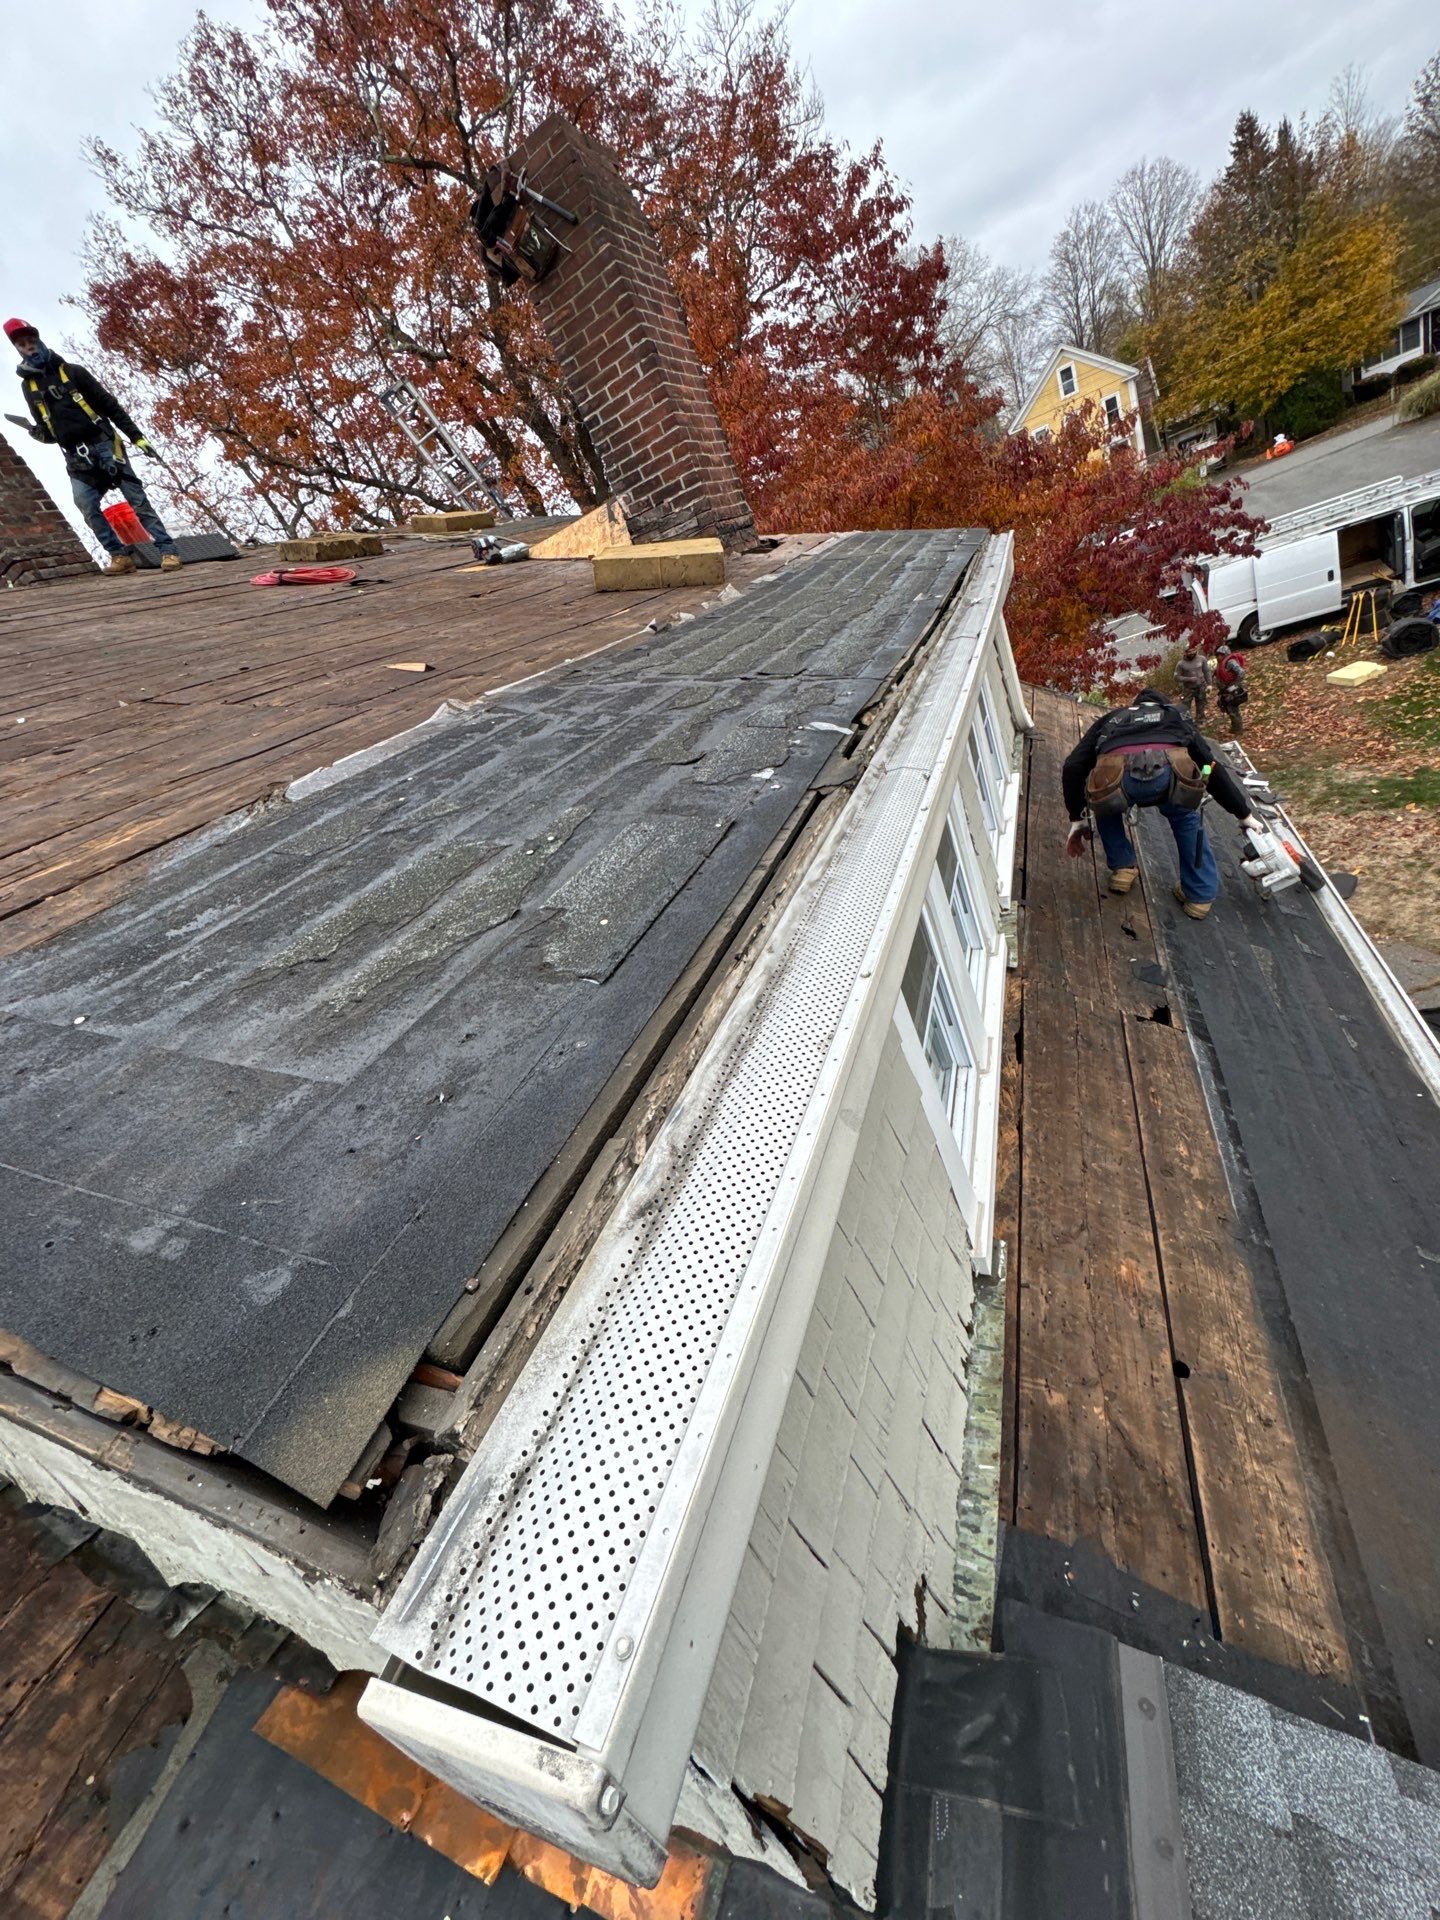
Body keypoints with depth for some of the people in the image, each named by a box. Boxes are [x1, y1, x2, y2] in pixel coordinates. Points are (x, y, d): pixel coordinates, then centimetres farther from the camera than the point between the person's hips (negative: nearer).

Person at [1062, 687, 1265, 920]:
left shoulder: (1112, 718, 41)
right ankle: (1199, 894, 31)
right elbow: (1214, 768, 40)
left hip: (1115, 776, 0)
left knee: (1107, 808, 36)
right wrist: (1245, 815, 48)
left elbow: (1073, 766, 27)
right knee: (1186, 817, 32)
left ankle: (1122, 868, 32)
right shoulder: (1178, 717, 42)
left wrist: (1076, 819, 34)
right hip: (1170, 771, 1)